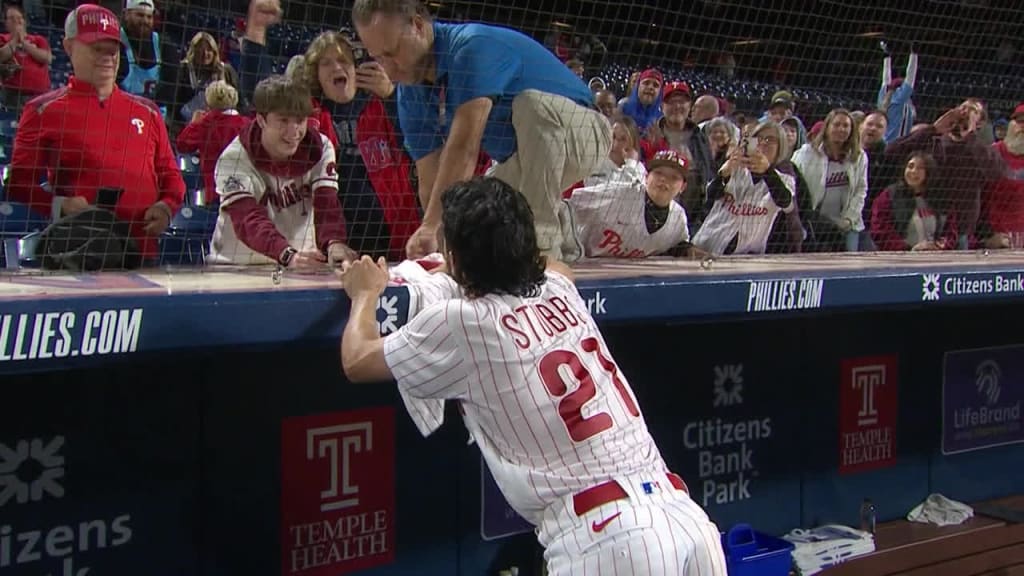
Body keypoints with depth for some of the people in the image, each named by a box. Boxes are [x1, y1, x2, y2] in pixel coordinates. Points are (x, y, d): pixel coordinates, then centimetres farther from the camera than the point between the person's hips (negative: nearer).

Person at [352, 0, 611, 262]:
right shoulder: (410, 95, -5)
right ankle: (564, 248, 19)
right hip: (524, 160, 8)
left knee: (533, 103, -38)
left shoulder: (473, 47, -30)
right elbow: (430, 182, -8)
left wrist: (431, 225, -45)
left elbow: (465, 149, -39)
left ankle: (543, 246, -31)